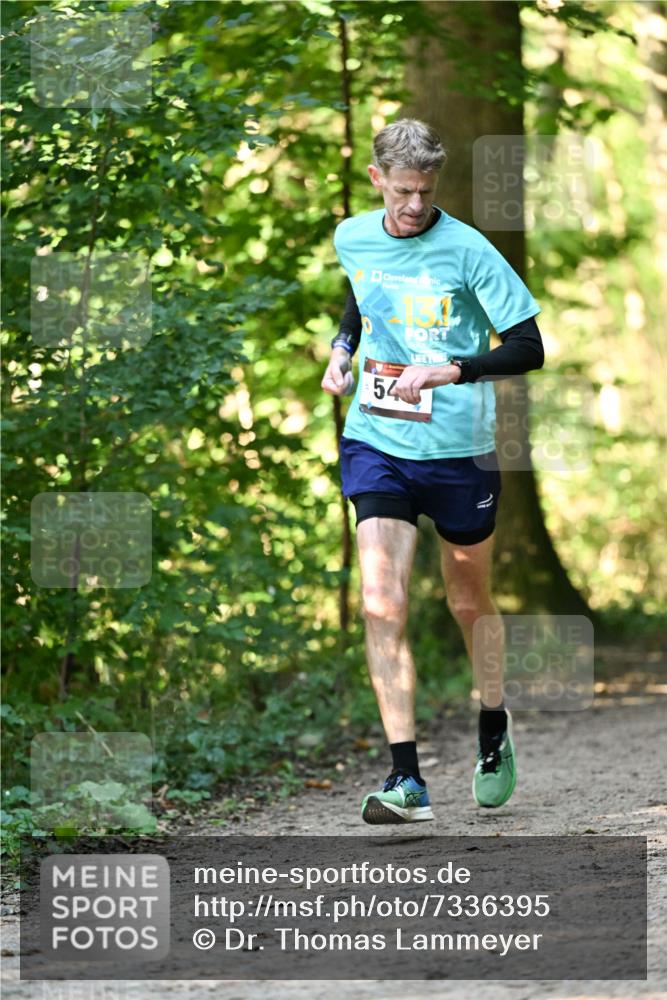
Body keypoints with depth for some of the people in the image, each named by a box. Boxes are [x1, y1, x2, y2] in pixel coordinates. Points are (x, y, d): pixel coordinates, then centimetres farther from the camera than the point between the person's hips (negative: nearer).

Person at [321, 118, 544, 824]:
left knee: (468, 602, 14)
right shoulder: (351, 238, 2)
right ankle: (405, 778, -14)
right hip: (376, 444, 2)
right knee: (381, 606, -14)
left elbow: (528, 347, -12)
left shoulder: (467, 251, -13)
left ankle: (495, 738, 40)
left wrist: (449, 370, -24)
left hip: (459, 449, -2)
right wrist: (342, 349, 7)